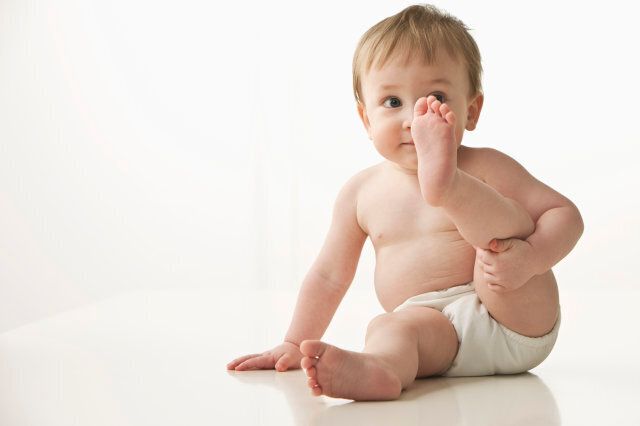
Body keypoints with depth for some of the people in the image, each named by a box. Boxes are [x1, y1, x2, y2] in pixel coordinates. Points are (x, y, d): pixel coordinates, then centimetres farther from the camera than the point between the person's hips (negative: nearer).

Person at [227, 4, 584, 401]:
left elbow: (565, 214, -5)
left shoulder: (486, 168, -2)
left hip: (517, 323, -1)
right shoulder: (361, 193, 9)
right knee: (388, 327, -29)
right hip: (435, 327, 2)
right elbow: (330, 274, 18)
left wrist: (527, 257, -26)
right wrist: (296, 343, 16)